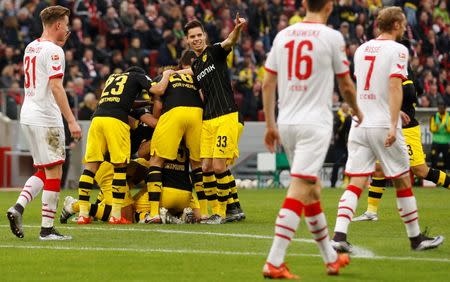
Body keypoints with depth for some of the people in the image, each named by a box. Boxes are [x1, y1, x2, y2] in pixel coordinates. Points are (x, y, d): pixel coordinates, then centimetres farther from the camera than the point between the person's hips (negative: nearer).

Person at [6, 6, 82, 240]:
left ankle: (18, 207, -3)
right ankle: (47, 229, -3)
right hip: (46, 118, -9)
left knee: (43, 171, 17)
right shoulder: (53, 51, -13)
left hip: (28, 116, 9)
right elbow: (56, 87, -21)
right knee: (54, 172, -3)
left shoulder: (30, 47, 13)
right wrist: (71, 120, -23)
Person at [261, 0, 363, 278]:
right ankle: (274, 263, -19)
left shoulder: (283, 35, 8)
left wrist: (270, 124, 18)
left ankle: (331, 258, 29)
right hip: (315, 124, -6)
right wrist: (357, 111, 24)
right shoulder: (332, 37, -5)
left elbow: (268, 83, 10)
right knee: (298, 192, -11)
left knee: (312, 191, 18)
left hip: (286, 123, 6)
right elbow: (346, 85, 4)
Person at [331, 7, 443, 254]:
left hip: (359, 124, 5)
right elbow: (394, 87, -17)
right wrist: (393, 125, -22)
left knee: (355, 184, 0)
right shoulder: (397, 50, -6)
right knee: (402, 182, 9)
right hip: (383, 126, -5)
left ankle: (339, 235, -17)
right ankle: (415, 238, 19)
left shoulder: (361, 50, 14)